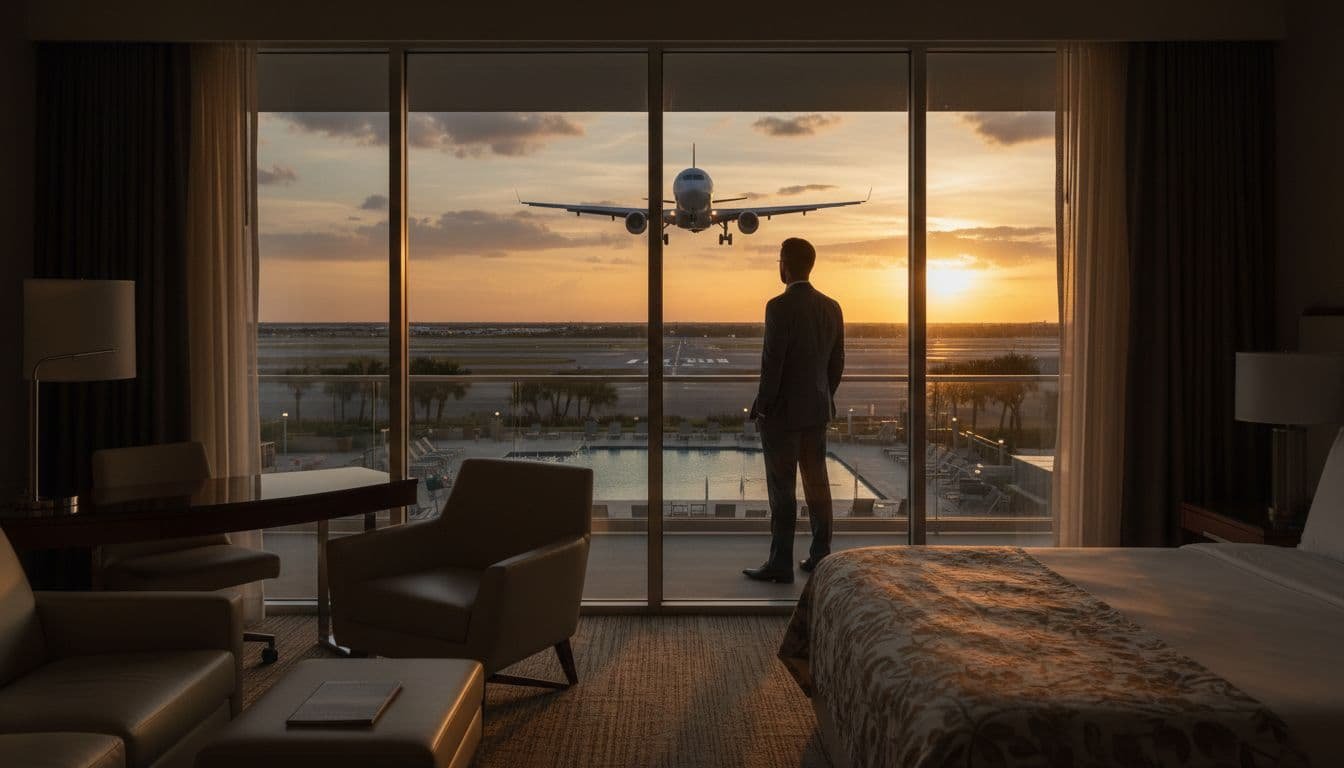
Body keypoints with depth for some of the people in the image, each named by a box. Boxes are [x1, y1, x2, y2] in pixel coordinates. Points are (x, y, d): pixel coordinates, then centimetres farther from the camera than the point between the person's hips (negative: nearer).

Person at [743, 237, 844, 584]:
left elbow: (772, 362, -19)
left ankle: (780, 564, 4)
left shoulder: (780, 307, -16)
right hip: (818, 411, 7)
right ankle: (821, 556, 20)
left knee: (782, 489, -2)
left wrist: (761, 408, -10)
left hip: (783, 412, -7)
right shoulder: (831, 307, 6)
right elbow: (837, 363, 10)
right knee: (817, 483, 13)